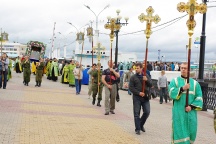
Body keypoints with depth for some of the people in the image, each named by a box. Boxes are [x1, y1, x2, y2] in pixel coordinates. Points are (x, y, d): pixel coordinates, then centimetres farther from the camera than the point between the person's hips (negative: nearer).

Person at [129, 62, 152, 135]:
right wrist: (139, 93, -14)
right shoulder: (133, 77, 0)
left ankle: (141, 125, 24)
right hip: (136, 98, -2)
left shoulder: (146, 76, 7)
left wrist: (147, 80, -17)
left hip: (145, 97, 2)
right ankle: (137, 129, 9)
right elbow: (131, 88, -4)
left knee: (147, 112, 1)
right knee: (136, 113, 0)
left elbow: (150, 85, 3)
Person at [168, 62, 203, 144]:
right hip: (178, 112, -2)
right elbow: (171, 93, -9)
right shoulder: (174, 81, 7)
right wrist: (182, 88, -22)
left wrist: (191, 106, -10)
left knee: (191, 130, 1)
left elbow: (199, 98, 4)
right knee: (179, 130, -6)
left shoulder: (195, 83, 11)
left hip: (191, 112, 2)